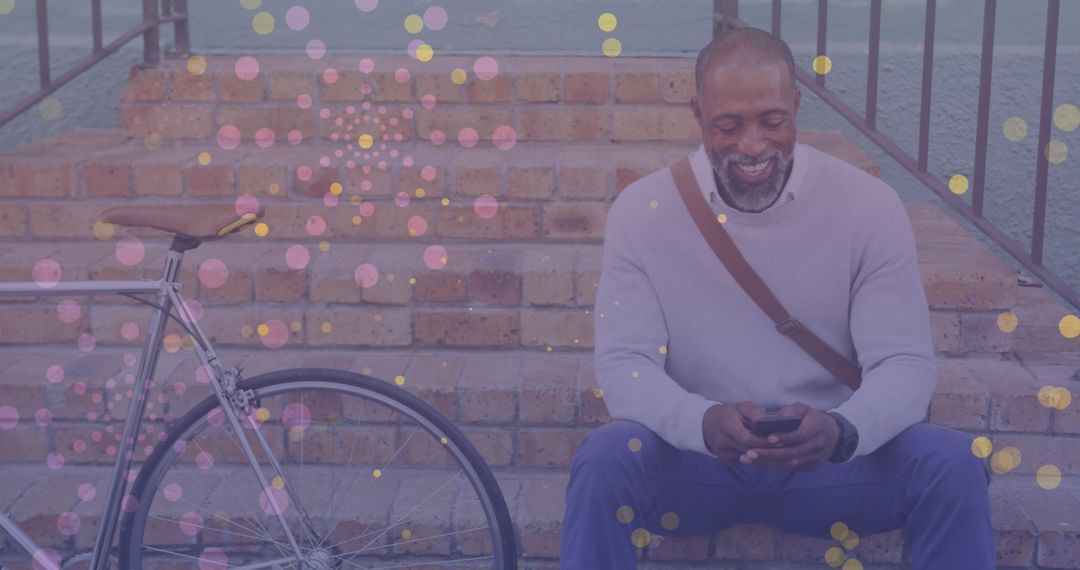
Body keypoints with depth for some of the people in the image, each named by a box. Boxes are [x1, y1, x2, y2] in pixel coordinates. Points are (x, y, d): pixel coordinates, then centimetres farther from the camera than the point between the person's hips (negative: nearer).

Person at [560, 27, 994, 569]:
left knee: (952, 464, -24)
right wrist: (703, 423, -33)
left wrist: (841, 431, -32)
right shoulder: (640, 211, -7)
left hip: (828, 458, 1)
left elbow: (905, 362, -9)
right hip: (693, 456, 0)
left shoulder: (870, 207, -7)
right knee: (604, 459, -31)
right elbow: (623, 363, -11)